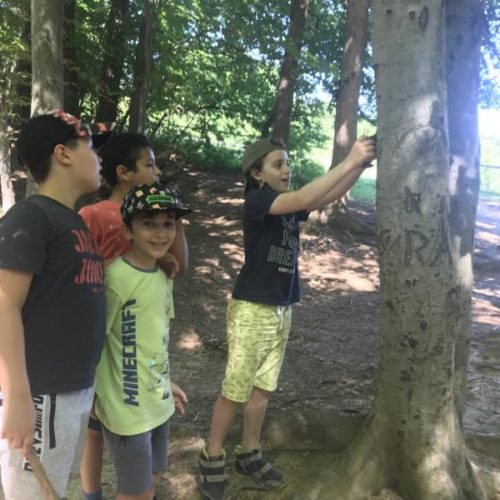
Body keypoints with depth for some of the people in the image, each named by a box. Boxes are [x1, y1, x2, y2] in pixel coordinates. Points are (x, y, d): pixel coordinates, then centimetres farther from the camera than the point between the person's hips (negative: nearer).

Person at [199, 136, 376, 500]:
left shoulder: (288, 205, 8)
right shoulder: (257, 201, -14)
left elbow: (329, 196, 0)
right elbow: (305, 199, -28)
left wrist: (363, 163, -12)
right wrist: (350, 161, -24)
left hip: (282, 310, 7)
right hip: (252, 310, -7)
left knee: (263, 387, 15)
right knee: (235, 391, 3)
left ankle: (249, 454, 31)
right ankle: (212, 459, 21)